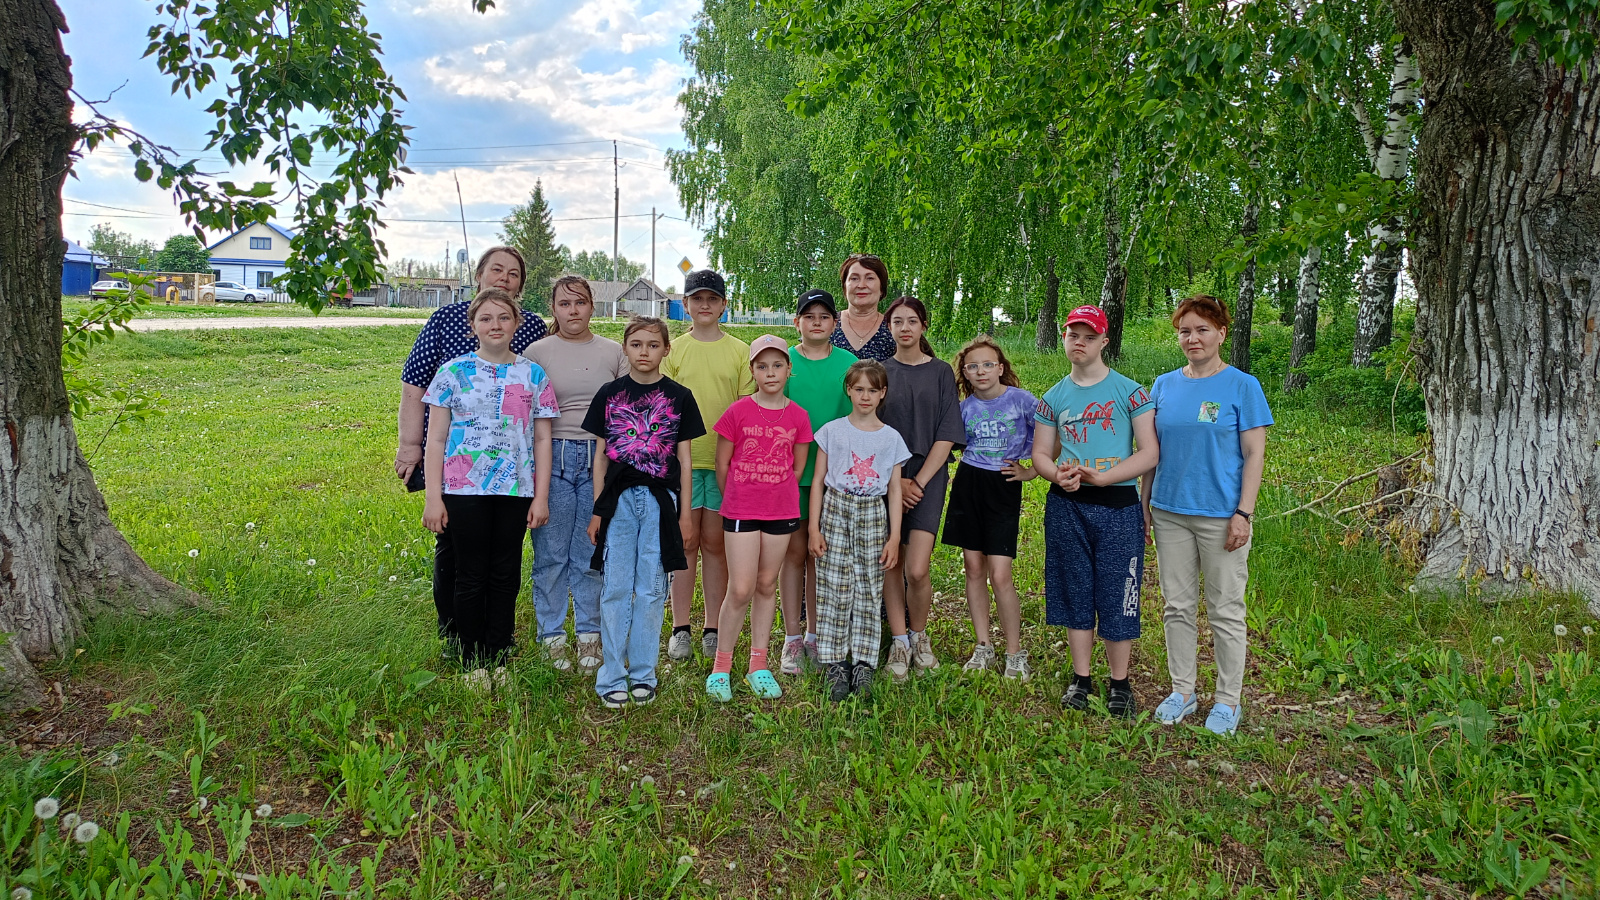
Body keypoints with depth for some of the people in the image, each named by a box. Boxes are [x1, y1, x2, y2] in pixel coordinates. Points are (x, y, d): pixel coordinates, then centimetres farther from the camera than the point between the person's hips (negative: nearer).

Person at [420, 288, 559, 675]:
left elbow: (542, 440, 6)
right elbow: (436, 439, 1)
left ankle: (497, 659, 22)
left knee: (505, 577, 9)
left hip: (516, 490, 2)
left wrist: (541, 497, 1)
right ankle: (472, 662, 18)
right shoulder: (453, 372, 1)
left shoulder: (534, 375, 5)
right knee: (471, 577, 5)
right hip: (464, 490, -1)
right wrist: (433, 497, -4)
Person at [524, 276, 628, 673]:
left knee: (593, 553, 6)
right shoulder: (537, 353, 3)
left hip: (601, 457, 1)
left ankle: (589, 634, 18)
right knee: (551, 552, 2)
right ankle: (553, 636, 15)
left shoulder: (614, 352, 8)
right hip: (552, 457, -1)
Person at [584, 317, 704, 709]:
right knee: (615, 589, 1)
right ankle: (611, 677, 10)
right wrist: (597, 510, 3)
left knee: (651, 590, 4)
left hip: (660, 500, 0)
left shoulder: (679, 396, 4)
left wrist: (685, 512, 3)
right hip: (618, 499, 0)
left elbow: (684, 458, 6)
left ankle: (643, 674, 15)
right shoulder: (609, 394, 5)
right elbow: (600, 456, 7)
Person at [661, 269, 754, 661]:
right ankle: (680, 629, 12)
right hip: (683, 459, 0)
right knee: (685, 543, 3)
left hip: (726, 463, 0)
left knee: (715, 544, 5)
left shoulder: (740, 351, 6)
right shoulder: (673, 350, 7)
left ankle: (713, 630, 14)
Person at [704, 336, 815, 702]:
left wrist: (776, 494, 12)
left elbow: (798, 466, 10)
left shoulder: (797, 416, 1)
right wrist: (734, 500, 9)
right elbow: (722, 464, 2)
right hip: (740, 510, -2)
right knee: (740, 590, -5)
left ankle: (758, 666, 21)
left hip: (781, 510, 3)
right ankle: (721, 667, 9)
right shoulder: (738, 411, -6)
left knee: (767, 585, 11)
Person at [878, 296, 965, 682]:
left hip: (927, 476, -1)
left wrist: (919, 481, -9)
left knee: (917, 569, -11)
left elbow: (946, 435, -1)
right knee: (891, 563, 2)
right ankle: (899, 642, 15)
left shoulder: (941, 372, 5)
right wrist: (894, 480, -8)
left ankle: (919, 635, 12)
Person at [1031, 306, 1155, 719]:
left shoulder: (1130, 391, -1)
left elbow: (1149, 453, -7)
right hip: (1067, 506, 3)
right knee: (1075, 592, 9)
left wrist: (1100, 477, -18)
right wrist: (1058, 475, -11)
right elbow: (1041, 454, 12)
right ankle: (1081, 679, 21)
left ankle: (1120, 684, 15)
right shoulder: (1054, 397, 10)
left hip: (1118, 505, -3)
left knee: (1117, 596, 1)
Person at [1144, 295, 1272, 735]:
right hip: (1170, 512, 4)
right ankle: (1182, 690, 24)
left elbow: (1254, 454, -5)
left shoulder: (1242, 386, -3)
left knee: (1225, 611, 4)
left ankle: (1227, 700, 17)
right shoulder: (1164, 385, 9)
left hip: (1220, 515, -4)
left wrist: (1243, 514, -12)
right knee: (1177, 606, 11)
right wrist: (1144, 505, 9)